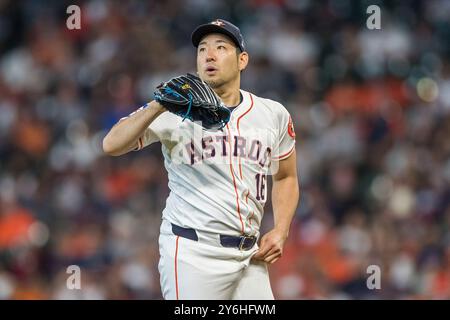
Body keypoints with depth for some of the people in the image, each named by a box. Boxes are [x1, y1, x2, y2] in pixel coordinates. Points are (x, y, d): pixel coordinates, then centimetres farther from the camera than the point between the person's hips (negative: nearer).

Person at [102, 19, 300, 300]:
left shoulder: (274, 115, 9)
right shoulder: (176, 110, -2)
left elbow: (286, 177, 23)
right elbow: (112, 145, -14)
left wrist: (280, 232, 6)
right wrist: (159, 105, -28)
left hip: (250, 255, 4)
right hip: (192, 253, -4)